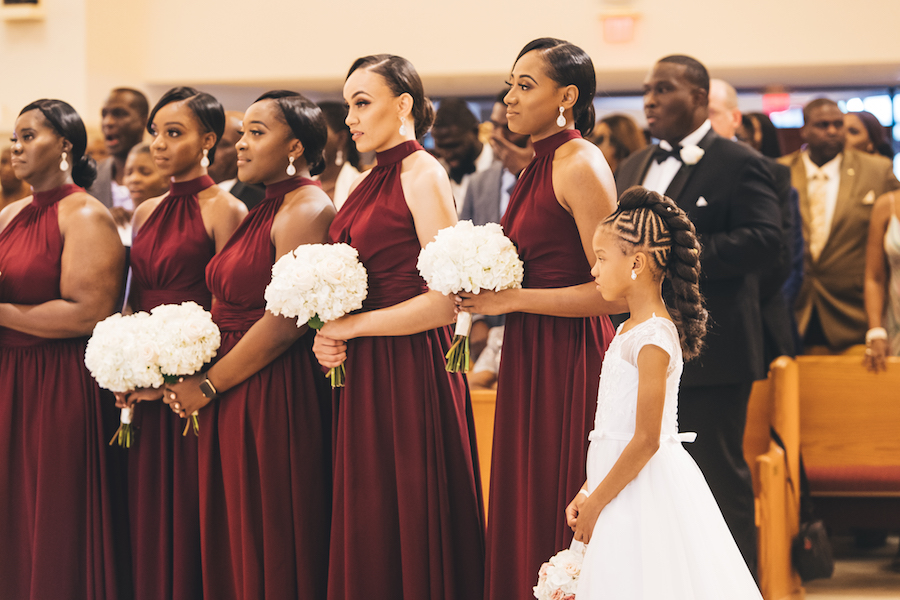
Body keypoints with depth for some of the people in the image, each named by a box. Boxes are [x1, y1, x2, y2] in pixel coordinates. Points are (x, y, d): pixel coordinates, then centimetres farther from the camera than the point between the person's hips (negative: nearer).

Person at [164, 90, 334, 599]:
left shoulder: (306, 209, -12)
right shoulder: (263, 212, 17)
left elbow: (288, 319, -19)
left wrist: (208, 385, -11)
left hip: (276, 398, -9)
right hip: (234, 404, 9)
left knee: (274, 550, -3)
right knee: (232, 548, 11)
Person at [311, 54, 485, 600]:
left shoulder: (422, 176, -9)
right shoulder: (370, 183, 15)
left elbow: (447, 299, -16)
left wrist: (353, 327, -11)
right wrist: (328, 338, 2)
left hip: (411, 374, -8)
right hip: (363, 377, 8)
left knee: (410, 534, -3)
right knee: (367, 532, 8)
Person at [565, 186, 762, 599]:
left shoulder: (653, 340, -17)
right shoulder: (630, 330, 12)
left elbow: (646, 440, -21)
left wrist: (595, 504, -16)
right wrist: (587, 492, 13)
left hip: (642, 488, -9)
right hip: (622, 485, 9)